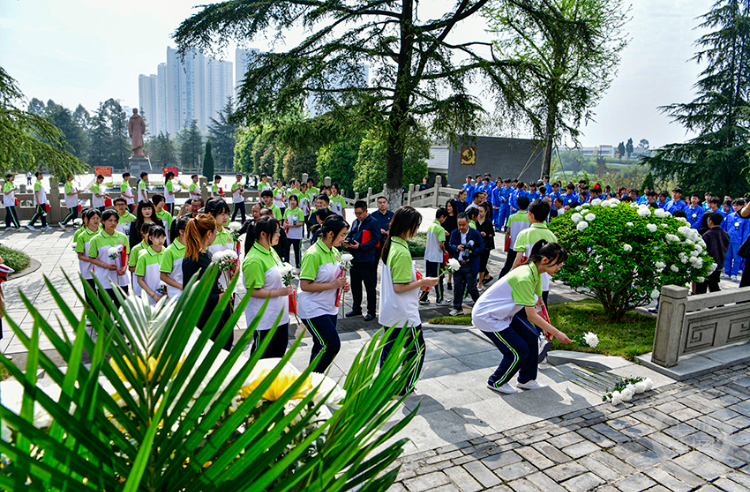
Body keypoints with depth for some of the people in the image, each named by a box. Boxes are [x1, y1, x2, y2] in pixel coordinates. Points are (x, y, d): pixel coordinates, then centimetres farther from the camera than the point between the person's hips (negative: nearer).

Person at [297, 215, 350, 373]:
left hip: (329, 308, 9)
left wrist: (342, 284, 1)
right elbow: (305, 285, -22)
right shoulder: (313, 255, -19)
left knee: (322, 346, 13)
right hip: (313, 309, -9)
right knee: (333, 345, -11)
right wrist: (333, 285, -23)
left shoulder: (335, 252, 8)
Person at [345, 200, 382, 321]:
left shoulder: (373, 223, -10)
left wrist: (360, 246, -23)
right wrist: (347, 241, -2)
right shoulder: (355, 222, 13)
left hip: (368, 260, -7)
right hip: (355, 259, 7)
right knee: (355, 284, 16)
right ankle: (356, 308, 31)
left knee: (370, 287, 3)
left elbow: (375, 240, -15)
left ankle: (371, 312, 14)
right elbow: (350, 234, 21)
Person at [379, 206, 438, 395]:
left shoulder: (389, 245, 5)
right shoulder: (402, 252, -24)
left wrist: (418, 282, 11)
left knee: (388, 348, 18)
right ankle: (406, 390, 19)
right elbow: (399, 288, -23)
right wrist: (422, 282, -14)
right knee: (417, 350, 9)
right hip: (404, 315, -9)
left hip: (388, 312, 9)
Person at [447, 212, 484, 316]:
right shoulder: (455, 233, 5)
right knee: (458, 286, 6)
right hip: (457, 264, 3)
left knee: (471, 286, 3)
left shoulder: (475, 234, -5)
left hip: (470, 266, -3)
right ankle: (457, 308, 16)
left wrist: (472, 252, -20)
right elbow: (450, 246, 6)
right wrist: (457, 247, -15)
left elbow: (481, 247, -2)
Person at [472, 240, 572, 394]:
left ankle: (526, 380, 24)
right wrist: (556, 333, -17)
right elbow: (532, 316, -25)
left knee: (531, 338, 6)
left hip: (503, 314, 9)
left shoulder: (535, 273, -1)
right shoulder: (524, 278, -31)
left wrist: (548, 329, 7)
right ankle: (496, 382, 17)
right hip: (486, 317, -9)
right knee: (519, 351, -5)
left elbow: (538, 302, 10)